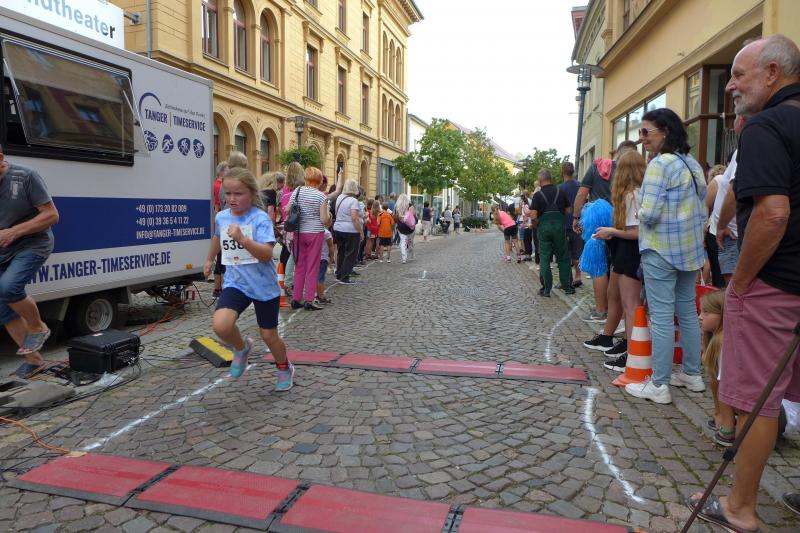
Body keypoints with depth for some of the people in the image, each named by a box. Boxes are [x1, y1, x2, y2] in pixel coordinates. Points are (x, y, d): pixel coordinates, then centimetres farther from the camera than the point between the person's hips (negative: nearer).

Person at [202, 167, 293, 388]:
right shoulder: (221, 217, 1)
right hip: (236, 283, 4)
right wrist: (209, 259, 37)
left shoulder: (260, 218, -16)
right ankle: (242, 347, 13)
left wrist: (242, 239, -38)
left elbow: (267, 254, -26)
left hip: (264, 285, -3)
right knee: (220, 325, -22)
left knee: (269, 336, 8)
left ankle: (285, 368, 39)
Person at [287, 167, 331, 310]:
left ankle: (296, 299, 15)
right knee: (312, 268, 2)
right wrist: (327, 211, 7)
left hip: (299, 233, 4)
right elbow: (324, 220, -12)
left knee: (299, 266, 12)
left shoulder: (296, 192, 2)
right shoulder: (320, 196, -9)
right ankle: (309, 300, 3)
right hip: (315, 233, -4)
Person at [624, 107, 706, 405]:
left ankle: (659, 385, 1)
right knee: (688, 312, 15)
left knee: (661, 317, -5)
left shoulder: (660, 164, -14)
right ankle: (692, 375, 26)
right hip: (690, 249, 9)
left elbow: (648, 213, -19)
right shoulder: (693, 164, 13)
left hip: (661, 250, -9)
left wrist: (639, 204, 1)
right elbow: (702, 209, 17)